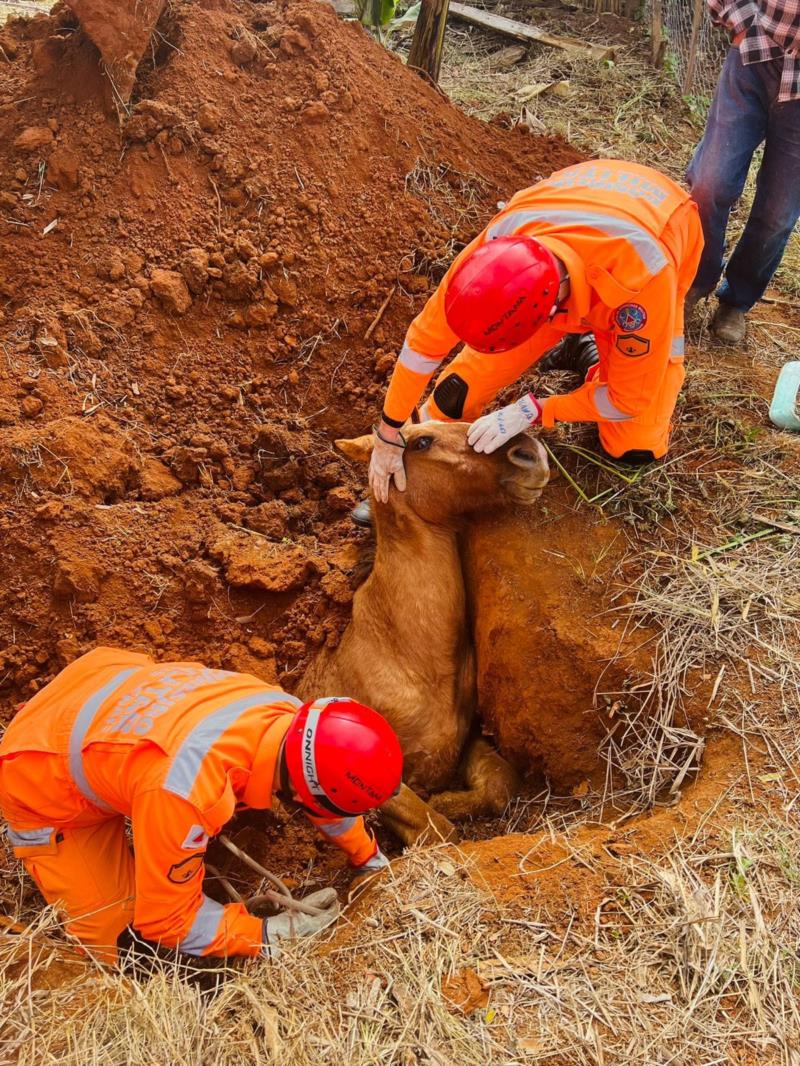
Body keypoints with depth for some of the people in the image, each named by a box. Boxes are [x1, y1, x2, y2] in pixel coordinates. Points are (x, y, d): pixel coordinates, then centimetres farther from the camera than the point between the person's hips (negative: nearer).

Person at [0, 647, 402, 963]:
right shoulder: (187, 792, -43)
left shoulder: (292, 717, -22)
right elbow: (165, 920, -26)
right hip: (45, 788, -6)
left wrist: (372, 860, 15)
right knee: (109, 934, -4)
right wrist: (269, 935, -20)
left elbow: (326, 788, 3)